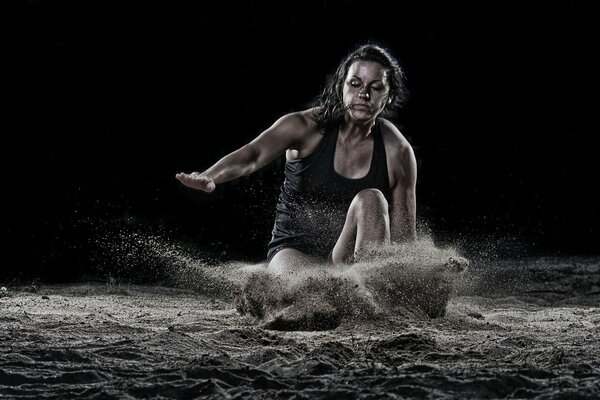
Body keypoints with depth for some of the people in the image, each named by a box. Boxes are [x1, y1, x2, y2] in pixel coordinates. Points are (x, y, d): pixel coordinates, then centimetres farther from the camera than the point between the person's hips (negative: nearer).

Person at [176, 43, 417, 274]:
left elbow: (404, 236, 1)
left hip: (348, 257, 3)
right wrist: (209, 177, -48)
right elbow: (254, 155, -28)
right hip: (293, 249, -3)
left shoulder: (398, 152, -5)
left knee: (371, 200, -28)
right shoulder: (309, 126, -9)